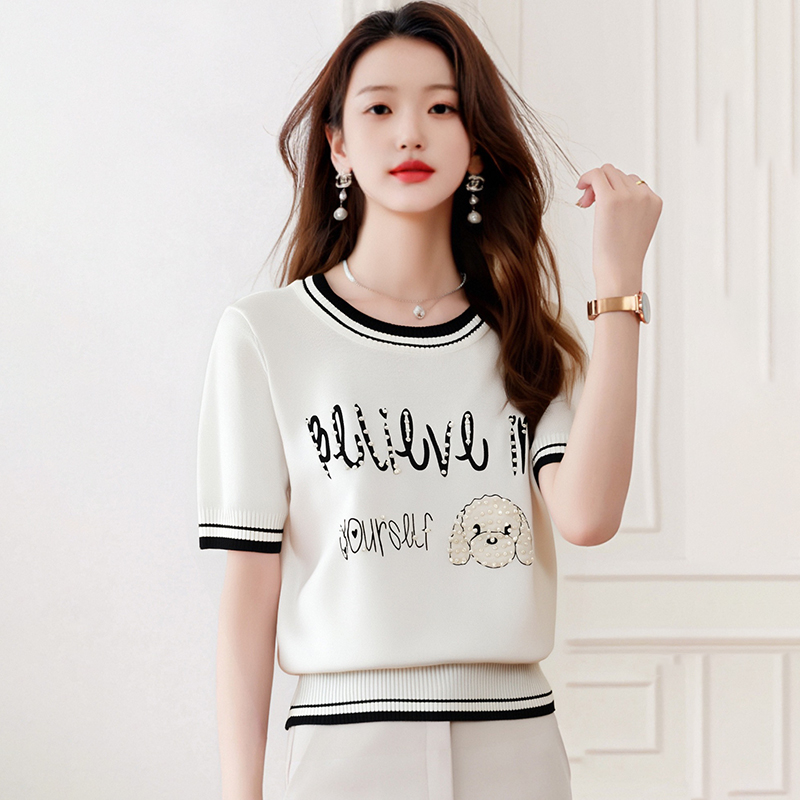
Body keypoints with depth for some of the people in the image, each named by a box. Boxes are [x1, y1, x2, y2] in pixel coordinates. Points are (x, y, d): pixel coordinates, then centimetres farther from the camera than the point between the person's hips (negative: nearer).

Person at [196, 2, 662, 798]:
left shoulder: (527, 340, 7)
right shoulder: (265, 334, -1)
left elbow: (587, 515, -12)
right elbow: (250, 590, -2)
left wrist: (619, 280, -10)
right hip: (349, 734, -2)